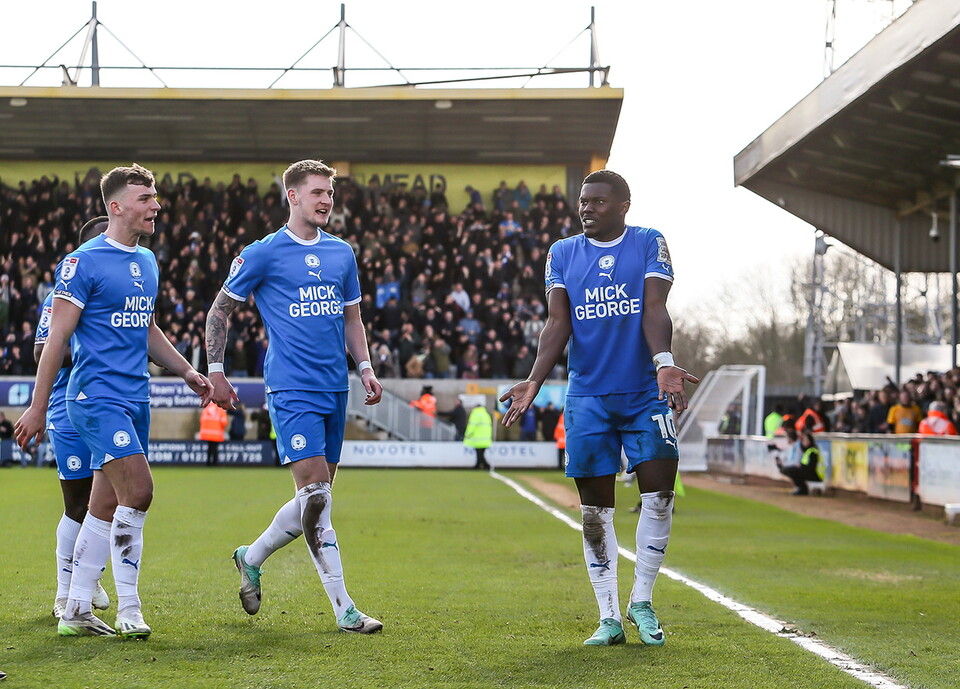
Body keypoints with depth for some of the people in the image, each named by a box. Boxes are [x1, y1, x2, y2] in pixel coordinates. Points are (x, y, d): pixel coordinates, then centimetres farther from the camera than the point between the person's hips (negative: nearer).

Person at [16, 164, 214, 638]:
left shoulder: (147, 262, 15)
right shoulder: (85, 262, -9)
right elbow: (57, 337, -9)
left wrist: (186, 371, 18)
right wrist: (38, 407, -9)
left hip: (135, 399, 8)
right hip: (97, 398, -8)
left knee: (106, 508, 9)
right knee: (138, 491, -17)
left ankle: (76, 613, 16)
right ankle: (128, 608, -8)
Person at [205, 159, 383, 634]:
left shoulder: (341, 253, 13)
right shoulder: (264, 253, -3)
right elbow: (220, 311, 4)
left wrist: (365, 369, 9)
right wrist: (216, 373, -2)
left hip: (334, 390, 7)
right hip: (292, 389, -6)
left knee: (316, 499, 10)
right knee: (316, 495, -13)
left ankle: (251, 558, 34)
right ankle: (343, 609, -11)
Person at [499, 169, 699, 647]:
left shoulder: (649, 244, 1)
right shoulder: (562, 253, 7)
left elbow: (655, 311, -11)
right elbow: (557, 323, -1)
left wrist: (664, 363, -29)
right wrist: (534, 382, -16)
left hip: (645, 393, -1)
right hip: (587, 396, 2)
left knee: (659, 494, -7)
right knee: (595, 508, 3)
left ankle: (641, 603, 10)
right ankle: (608, 617, 11)